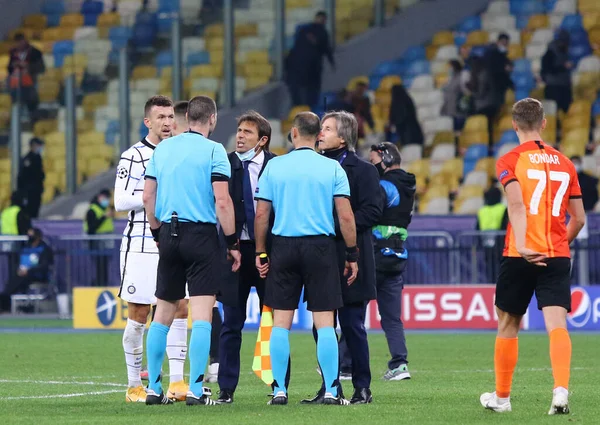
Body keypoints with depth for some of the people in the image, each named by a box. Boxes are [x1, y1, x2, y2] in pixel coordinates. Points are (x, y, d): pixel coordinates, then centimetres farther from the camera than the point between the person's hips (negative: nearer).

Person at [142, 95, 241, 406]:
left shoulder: (163, 148, 9)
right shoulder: (213, 150, -6)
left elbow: (147, 197, 9)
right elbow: (222, 201, -12)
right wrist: (233, 243, -5)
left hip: (169, 234, 5)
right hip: (202, 235, -5)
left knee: (163, 315, 11)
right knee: (201, 315, -5)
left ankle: (153, 389, 14)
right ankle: (195, 390, -10)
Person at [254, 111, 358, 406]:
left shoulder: (274, 166, 2)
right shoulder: (332, 168, 0)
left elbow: (261, 214, 2)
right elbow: (346, 216, -4)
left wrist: (261, 252, 11)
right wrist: (352, 254, 5)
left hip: (283, 246, 1)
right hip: (320, 247, -1)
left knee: (281, 323, 5)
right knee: (324, 323, 0)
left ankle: (279, 391, 4)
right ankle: (331, 392, -2)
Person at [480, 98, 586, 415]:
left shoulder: (510, 161, -1)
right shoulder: (564, 163, 11)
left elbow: (516, 204, -19)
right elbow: (579, 218, 14)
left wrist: (522, 246, -29)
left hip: (521, 257, -2)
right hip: (558, 256, 2)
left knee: (508, 325, 14)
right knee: (556, 323, -8)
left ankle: (501, 397, 25)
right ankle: (561, 389, -30)